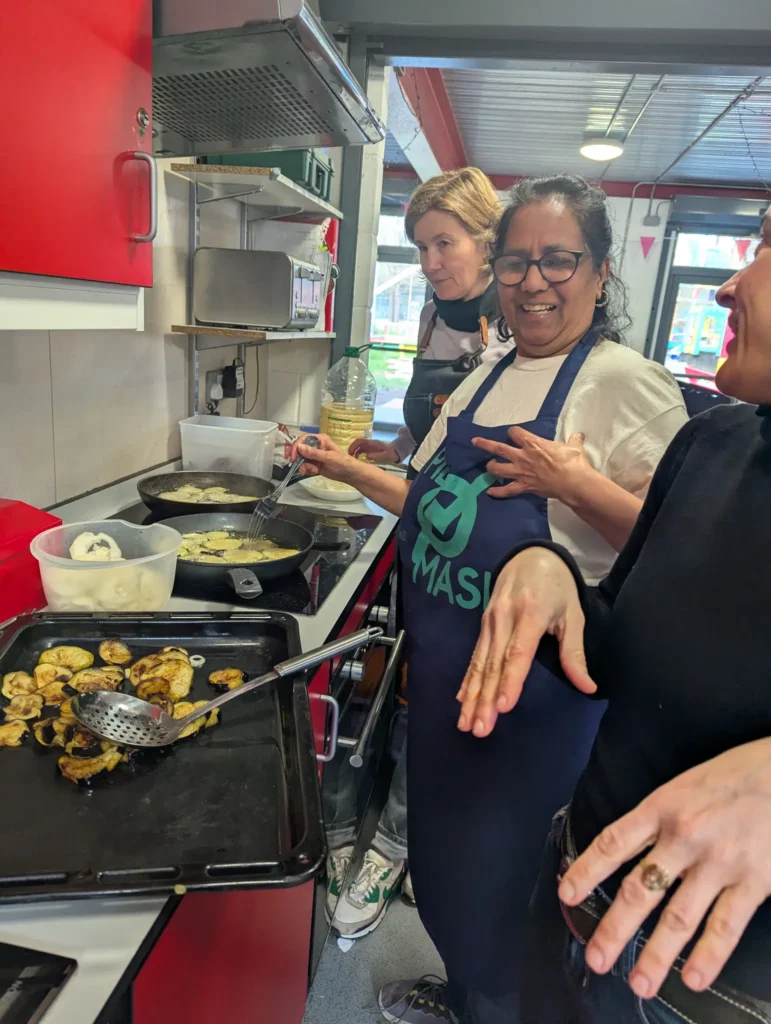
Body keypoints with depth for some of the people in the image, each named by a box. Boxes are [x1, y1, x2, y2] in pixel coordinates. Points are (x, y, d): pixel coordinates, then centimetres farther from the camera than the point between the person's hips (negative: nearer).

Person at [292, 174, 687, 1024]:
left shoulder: (627, 383, -11)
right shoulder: (484, 380, 9)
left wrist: (578, 485, -27)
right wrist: (352, 473, 10)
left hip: (540, 681, -7)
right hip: (445, 663, 7)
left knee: (510, 871, 13)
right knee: (446, 848, 24)